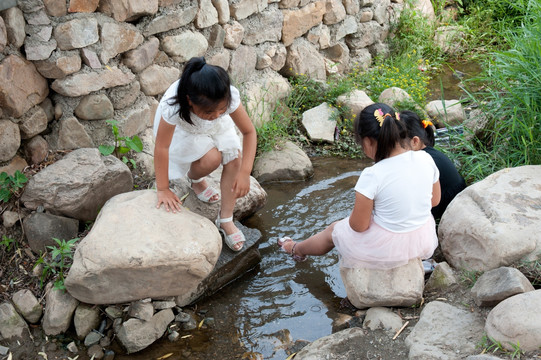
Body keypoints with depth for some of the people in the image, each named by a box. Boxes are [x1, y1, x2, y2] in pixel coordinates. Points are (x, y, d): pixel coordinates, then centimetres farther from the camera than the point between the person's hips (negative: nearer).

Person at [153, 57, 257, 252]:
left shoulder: (229, 97, -36)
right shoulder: (173, 106, -43)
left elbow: (249, 132, -22)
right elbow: (161, 147, -30)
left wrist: (245, 173, -29)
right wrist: (163, 190, -23)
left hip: (218, 128, 3)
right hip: (182, 128, -3)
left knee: (235, 157, -18)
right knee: (211, 158, -27)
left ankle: (225, 220, -1)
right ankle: (194, 179, 11)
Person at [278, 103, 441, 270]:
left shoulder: (372, 176, -28)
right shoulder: (426, 159, -12)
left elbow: (358, 226, -19)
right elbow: (435, 200, 5)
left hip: (386, 248, -5)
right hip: (424, 241, 5)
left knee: (332, 230, 25)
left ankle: (296, 249, 54)